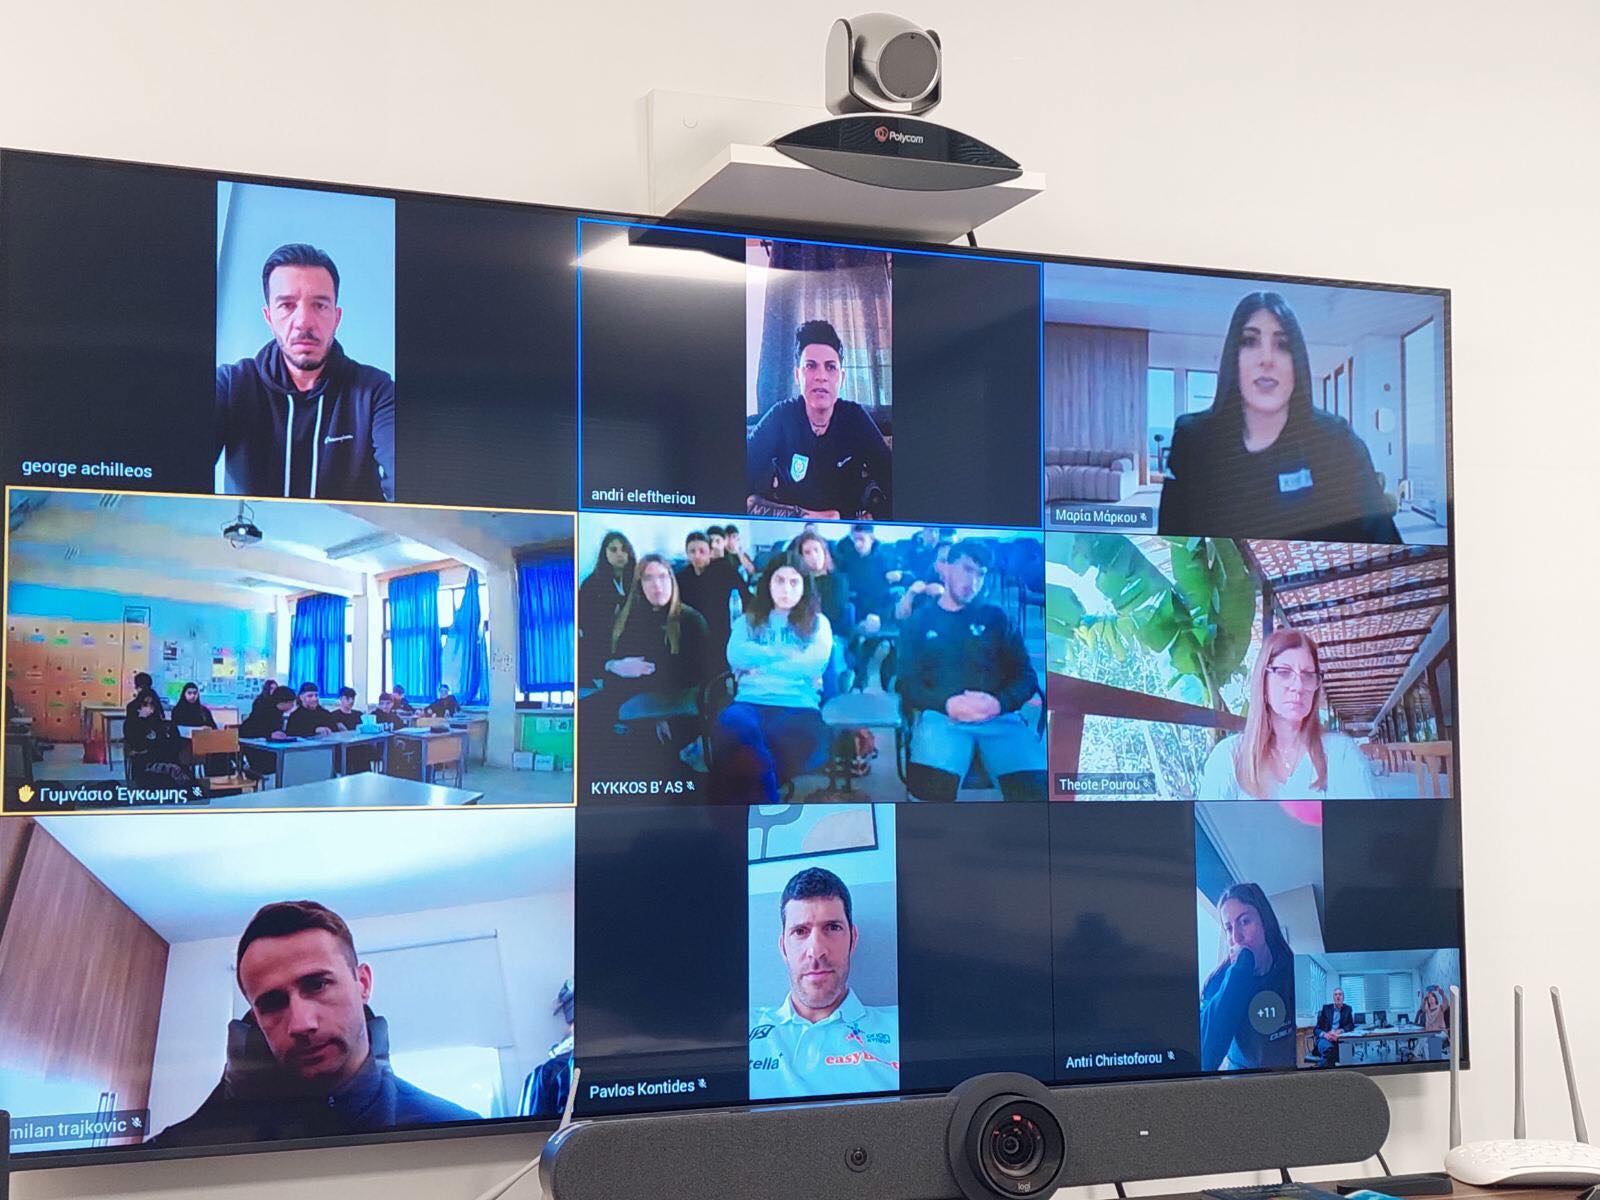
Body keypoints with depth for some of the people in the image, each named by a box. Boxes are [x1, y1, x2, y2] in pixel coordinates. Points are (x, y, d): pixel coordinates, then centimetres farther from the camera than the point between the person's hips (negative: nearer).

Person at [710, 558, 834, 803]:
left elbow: (815, 663, 2)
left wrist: (759, 661, 5)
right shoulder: (749, 621, 27)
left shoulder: (818, 622, 23)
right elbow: (735, 654, 5)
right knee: (732, 725, -40)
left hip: (799, 706, -2)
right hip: (751, 701, 2)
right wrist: (788, 653, 5)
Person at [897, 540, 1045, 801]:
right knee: (929, 785, -34)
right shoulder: (918, 622, 19)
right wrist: (947, 704, -11)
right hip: (941, 713, -1)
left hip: (1000, 714, 1)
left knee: (1034, 786, -28)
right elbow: (908, 684, 9)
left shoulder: (995, 616, 21)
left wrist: (1000, 702, -9)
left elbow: (1026, 675, 13)